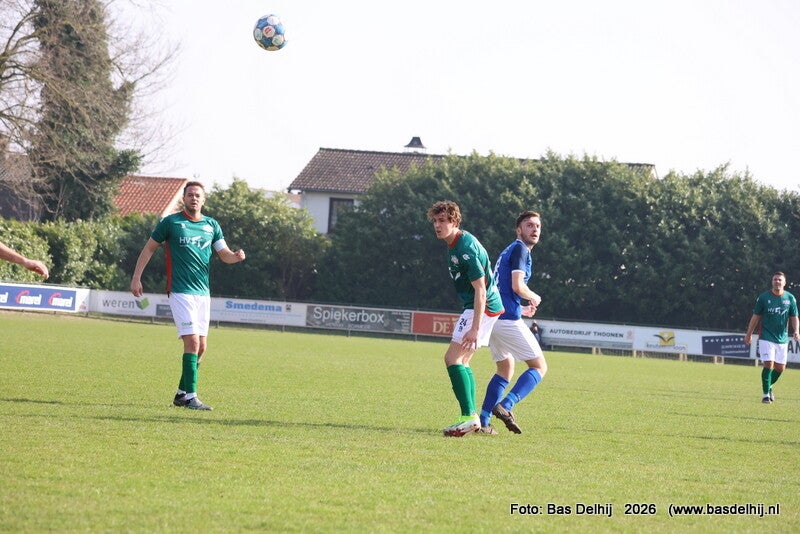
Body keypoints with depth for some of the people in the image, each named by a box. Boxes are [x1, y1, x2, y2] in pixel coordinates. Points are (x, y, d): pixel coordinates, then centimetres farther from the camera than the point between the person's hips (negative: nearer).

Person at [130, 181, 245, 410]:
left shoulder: (212, 225, 10)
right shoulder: (171, 222, -3)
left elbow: (225, 254, 6)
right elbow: (149, 248, 4)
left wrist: (236, 256, -18)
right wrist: (136, 278, -1)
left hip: (203, 292, 6)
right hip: (180, 292, -6)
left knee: (200, 347, 7)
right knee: (192, 342, -16)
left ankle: (181, 394, 20)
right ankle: (190, 396, -14)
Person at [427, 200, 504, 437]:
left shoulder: (466, 248, -21)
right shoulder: (454, 244, 11)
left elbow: (480, 289, -24)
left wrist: (475, 328, -29)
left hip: (483, 308, -11)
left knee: (452, 358, -14)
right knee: (462, 361, 14)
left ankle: (469, 416, -19)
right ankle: (472, 418, 16)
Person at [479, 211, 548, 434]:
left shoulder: (508, 251, 22)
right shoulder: (520, 249, -7)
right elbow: (517, 286, -17)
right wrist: (534, 298, 1)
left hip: (493, 318, 9)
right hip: (508, 320, -9)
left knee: (505, 369, 20)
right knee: (539, 366, -3)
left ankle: (483, 420, 11)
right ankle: (505, 406, -20)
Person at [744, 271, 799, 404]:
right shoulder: (763, 297, -4)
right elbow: (756, 317, 3)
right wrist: (749, 334, 3)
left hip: (782, 338, 3)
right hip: (766, 337, -3)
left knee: (780, 367, 7)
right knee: (768, 364, -15)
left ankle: (768, 387, 32)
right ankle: (766, 393, -4)